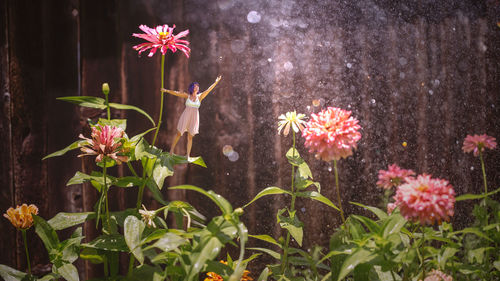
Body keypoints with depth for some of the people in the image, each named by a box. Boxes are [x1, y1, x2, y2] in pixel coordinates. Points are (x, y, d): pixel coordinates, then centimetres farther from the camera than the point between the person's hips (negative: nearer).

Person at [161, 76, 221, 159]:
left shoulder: (200, 97, 7)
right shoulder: (187, 96, 3)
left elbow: (208, 90, 2)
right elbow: (176, 93, -4)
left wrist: (215, 82, -5)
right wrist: (166, 90, -14)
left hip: (194, 118, 1)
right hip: (185, 117, -1)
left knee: (190, 137, 4)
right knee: (178, 134, 4)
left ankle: (187, 155, 10)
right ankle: (171, 150, 21)